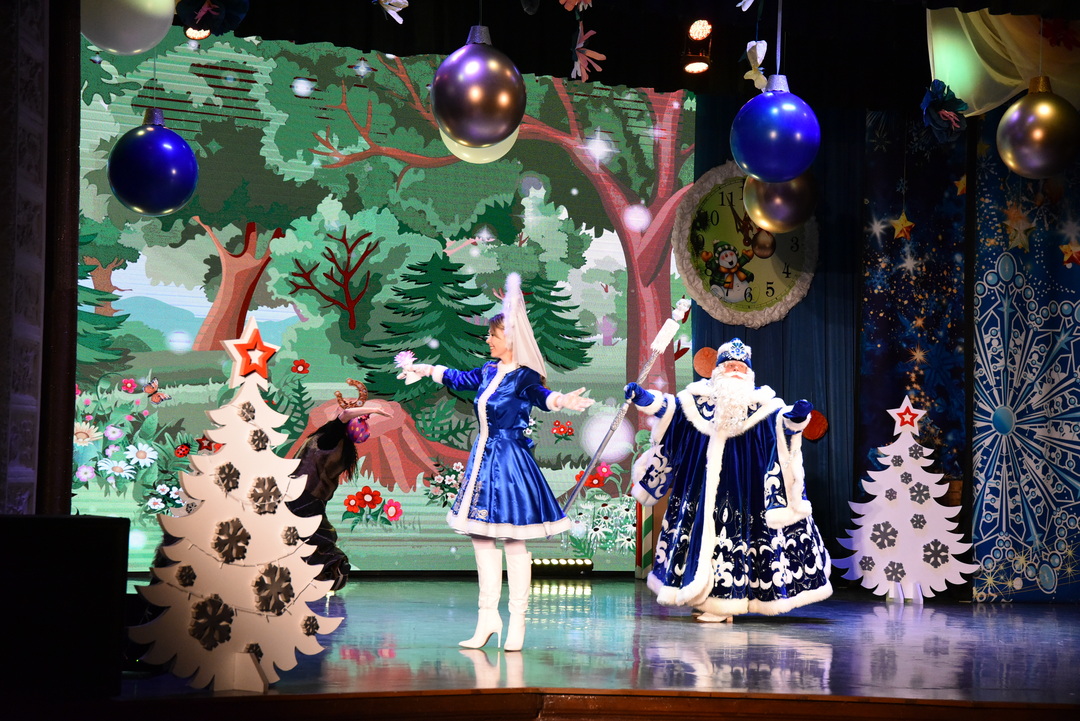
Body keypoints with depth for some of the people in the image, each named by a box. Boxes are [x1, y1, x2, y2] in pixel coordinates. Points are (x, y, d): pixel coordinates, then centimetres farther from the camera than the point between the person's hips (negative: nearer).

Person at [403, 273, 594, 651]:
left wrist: (563, 400, -56)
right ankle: (488, 617, 17)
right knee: (481, 539, 10)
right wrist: (425, 370, 40)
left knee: (513, 543, -4)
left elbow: (541, 395, -34)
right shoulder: (489, 371, 10)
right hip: (483, 459, 8)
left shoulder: (523, 377, -13)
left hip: (510, 461, -8)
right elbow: (459, 378, 28)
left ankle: (517, 621, 4)